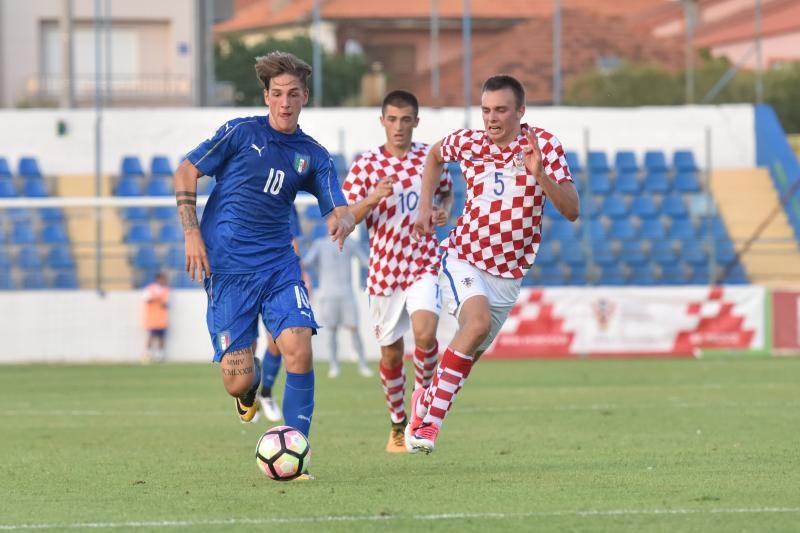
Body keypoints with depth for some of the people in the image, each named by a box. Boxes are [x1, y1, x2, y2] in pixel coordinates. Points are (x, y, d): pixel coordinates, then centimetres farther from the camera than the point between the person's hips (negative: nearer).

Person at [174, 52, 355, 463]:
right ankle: (251, 381, 33)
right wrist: (192, 234, -8)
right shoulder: (241, 132, -2)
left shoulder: (313, 156, 8)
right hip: (227, 270, -3)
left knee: (299, 351, -20)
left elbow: (340, 211, 4)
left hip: (279, 265, 3)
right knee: (238, 383, -7)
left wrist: (342, 223, -21)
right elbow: (186, 173, 1)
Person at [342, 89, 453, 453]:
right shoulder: (366, 165, -4)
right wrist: (373, 198, -25)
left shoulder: (430, 158, 2)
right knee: (391, 354, 8)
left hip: (424, 266, 0)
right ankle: (398, 426, 28)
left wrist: (444, 212, -1)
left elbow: (447, 192, 21)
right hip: (384, 270, 0)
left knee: (425, 333, -24)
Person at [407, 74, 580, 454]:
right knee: (478, 322, -29)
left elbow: (571, 210, -17)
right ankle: (430, 421, -26)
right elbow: (435, 154, 20)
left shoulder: (544, 145, -10)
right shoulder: (467, 143, -6)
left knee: (471, 352, 9)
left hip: (509, 274, 2)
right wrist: (426, 205, 10)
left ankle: (426, 401, 38)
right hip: (464, 259, -2)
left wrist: (540, 175, -32)